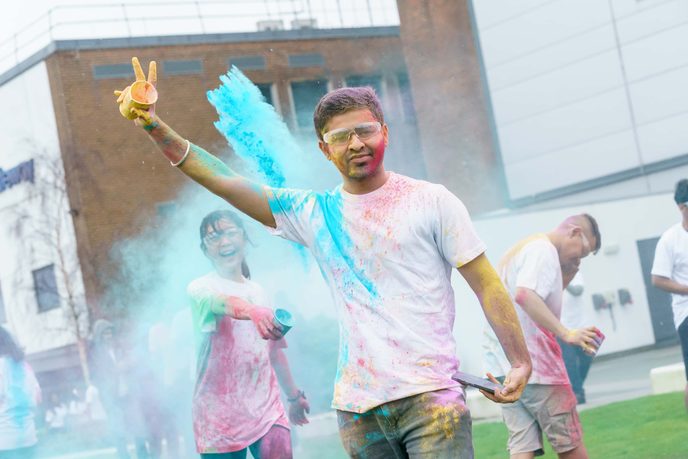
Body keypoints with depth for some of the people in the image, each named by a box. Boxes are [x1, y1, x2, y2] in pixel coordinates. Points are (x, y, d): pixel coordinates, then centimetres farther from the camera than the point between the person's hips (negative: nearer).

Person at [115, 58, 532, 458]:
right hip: (358, 408, 4)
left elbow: (486, 284, 3)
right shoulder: (312, 213, 11)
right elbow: (225, 181, 7)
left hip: (430, 395, -3)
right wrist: (157, 129, -2)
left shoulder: (431, 201, 3)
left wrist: (521, 360, -4)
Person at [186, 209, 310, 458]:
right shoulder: (200, 288, -4)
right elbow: (221, 302, -28)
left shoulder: (258, 292, 15)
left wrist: (294, 395, 29)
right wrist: (251, 310, -49)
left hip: (266, 408, 4)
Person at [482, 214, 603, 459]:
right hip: (531, 358, -9)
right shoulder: (543, 249, -8)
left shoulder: (519, 249, 24)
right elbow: (525, 295, -26)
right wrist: (566, 334, -29)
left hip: (500, 365, 9)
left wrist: (565, 278, 17)